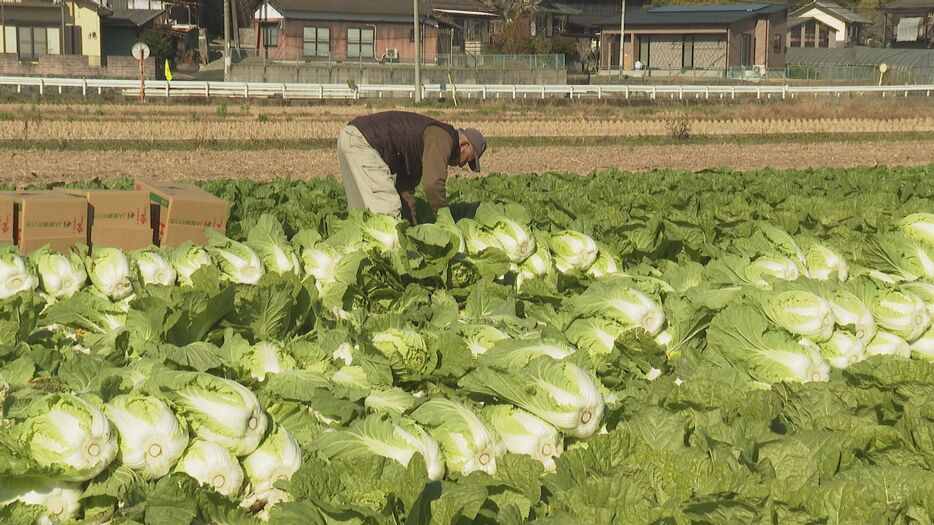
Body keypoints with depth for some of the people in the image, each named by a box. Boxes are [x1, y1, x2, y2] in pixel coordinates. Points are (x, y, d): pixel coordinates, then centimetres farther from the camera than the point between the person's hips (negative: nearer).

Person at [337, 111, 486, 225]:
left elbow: (405, 188, 27)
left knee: (362, 209, 16)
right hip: (362, 143, -11)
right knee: (387, 208, -10)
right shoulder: (443, 138, -7)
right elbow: (433, 184, -18)